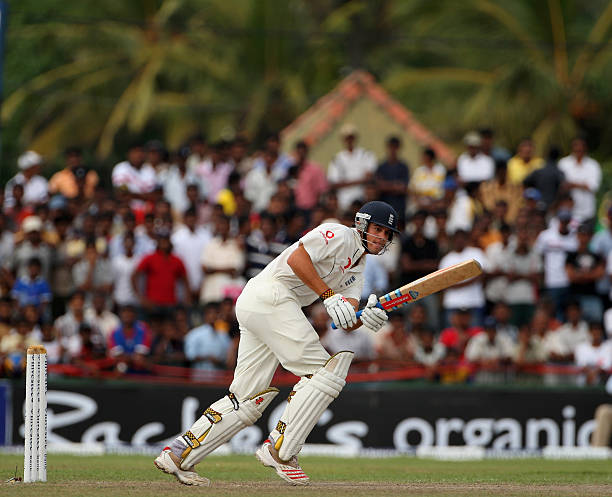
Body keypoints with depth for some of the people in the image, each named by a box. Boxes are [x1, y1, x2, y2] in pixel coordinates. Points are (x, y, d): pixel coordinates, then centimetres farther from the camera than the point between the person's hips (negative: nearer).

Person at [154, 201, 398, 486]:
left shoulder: (357, 269, 24)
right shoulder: (339, 235, -2)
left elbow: (346, 322, 11)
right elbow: (296, 258, -17)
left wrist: (366, 318, -11)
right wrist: (329, 295, -18)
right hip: (270, 295, -10)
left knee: (248, 400, 5)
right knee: (324, 371, -10)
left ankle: (179, 455, 4)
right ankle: (280, 450, -11)